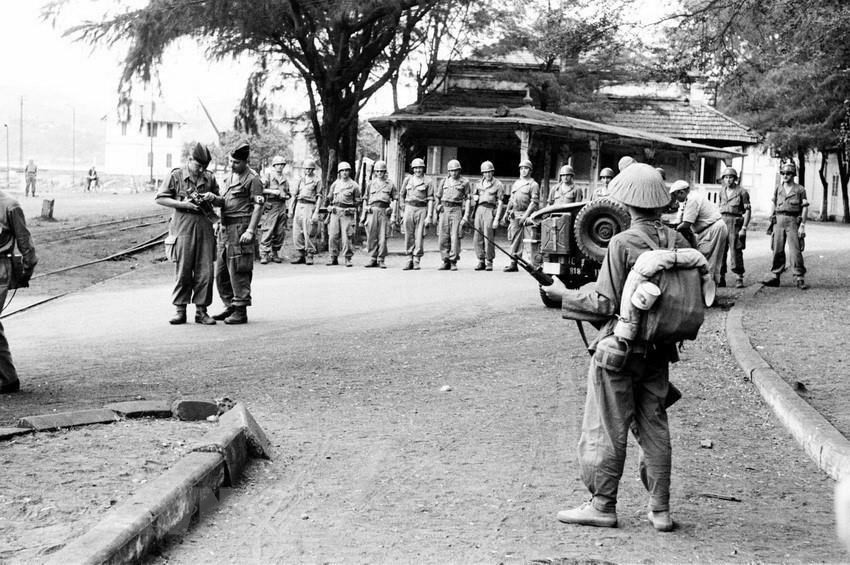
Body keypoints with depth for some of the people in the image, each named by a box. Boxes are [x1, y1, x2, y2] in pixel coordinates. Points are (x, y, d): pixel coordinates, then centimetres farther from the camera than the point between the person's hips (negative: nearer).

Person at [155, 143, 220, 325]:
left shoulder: (209, 178, 12)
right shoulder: (176, 176, 2)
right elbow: (160, 198, 2)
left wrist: (212, 198, -2)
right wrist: (182, 204, -10)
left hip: (205, 228, 3)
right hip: (183, 227, -3)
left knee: (205, 271, 1)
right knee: (182, 271, -1)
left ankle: (201, 310, 8)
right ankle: (180, 310, 6)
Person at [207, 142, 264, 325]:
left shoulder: (252, 179, -8)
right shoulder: (228, 177, 17)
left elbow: (258, 206, -12)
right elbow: (224, 202, 16)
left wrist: (250, 230, -20)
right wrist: (213, 199, -6)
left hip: (241, 227, -8)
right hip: (225, 227, 9)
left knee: (238, 272, -8)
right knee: (221, 271, 11)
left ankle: (241, 311, -3)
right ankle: (230, 306, 22)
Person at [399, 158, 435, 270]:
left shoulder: (428, 181, 0)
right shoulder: (408, 180, 10)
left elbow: (430, 200, -3)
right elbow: (401, 195, 19)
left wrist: (429, 216, -10)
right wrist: (402, 210, 14)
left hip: (422, 209, -3)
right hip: (409, 208, 3)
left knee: (419, 237, -3)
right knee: (409, 236, 2)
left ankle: (416, 261, 4)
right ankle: (409, 259, 8)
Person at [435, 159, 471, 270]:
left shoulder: (464, 182, 5)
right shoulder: (444, 181, 15)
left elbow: (467, 199, 2)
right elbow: (437, 196, 26)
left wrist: (466, 215, -6)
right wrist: (438, 206, 13)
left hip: (457, 210, -3)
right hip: (444, 210, 3)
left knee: (455, 236, -9)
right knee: (443, 237, 0)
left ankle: (454, 262, -5)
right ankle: (446, 262, 6)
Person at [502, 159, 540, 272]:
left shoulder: (533, 184, -2)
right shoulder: (515, 184, 19)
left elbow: (534, 202, -10)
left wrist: (525, 215, -17)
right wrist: (507, 213, 15)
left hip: (527, 215, -6)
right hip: (515, 215, 6)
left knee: (529, 240, -8)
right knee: (515, 240, 7)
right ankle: (513, 263, 10)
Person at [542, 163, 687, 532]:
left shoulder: (622, 244, -16)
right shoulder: (678, 242, 0)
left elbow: (606, 304, -15)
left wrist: (565, 295, -2)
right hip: (660, 350, 6)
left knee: (608, 428, 5)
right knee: (654, 425, 13)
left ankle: (603, 505, 12)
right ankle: (660, 509, 15)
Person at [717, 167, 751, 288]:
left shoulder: (742, 192, -3)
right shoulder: (722, 192, 14)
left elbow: (747, 211, -5)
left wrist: (744, 228, -12)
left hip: (736, 222, -5)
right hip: (722, 222, 5)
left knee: (736, 251, -7)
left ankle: (739, 279, -1)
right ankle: (721, 278, 8)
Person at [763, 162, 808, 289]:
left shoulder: (800, 190, 3)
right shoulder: (778, 188, 13)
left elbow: (804, 208, 1)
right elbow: (773, 203, 19)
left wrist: (802, 226, -6)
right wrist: (771, 219, 11)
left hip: (793, 221, -3)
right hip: (779, 220, 3)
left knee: (795, 250, -8)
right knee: (777, 250, 3)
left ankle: (799, 278, -6)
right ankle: (774, 276, 9)